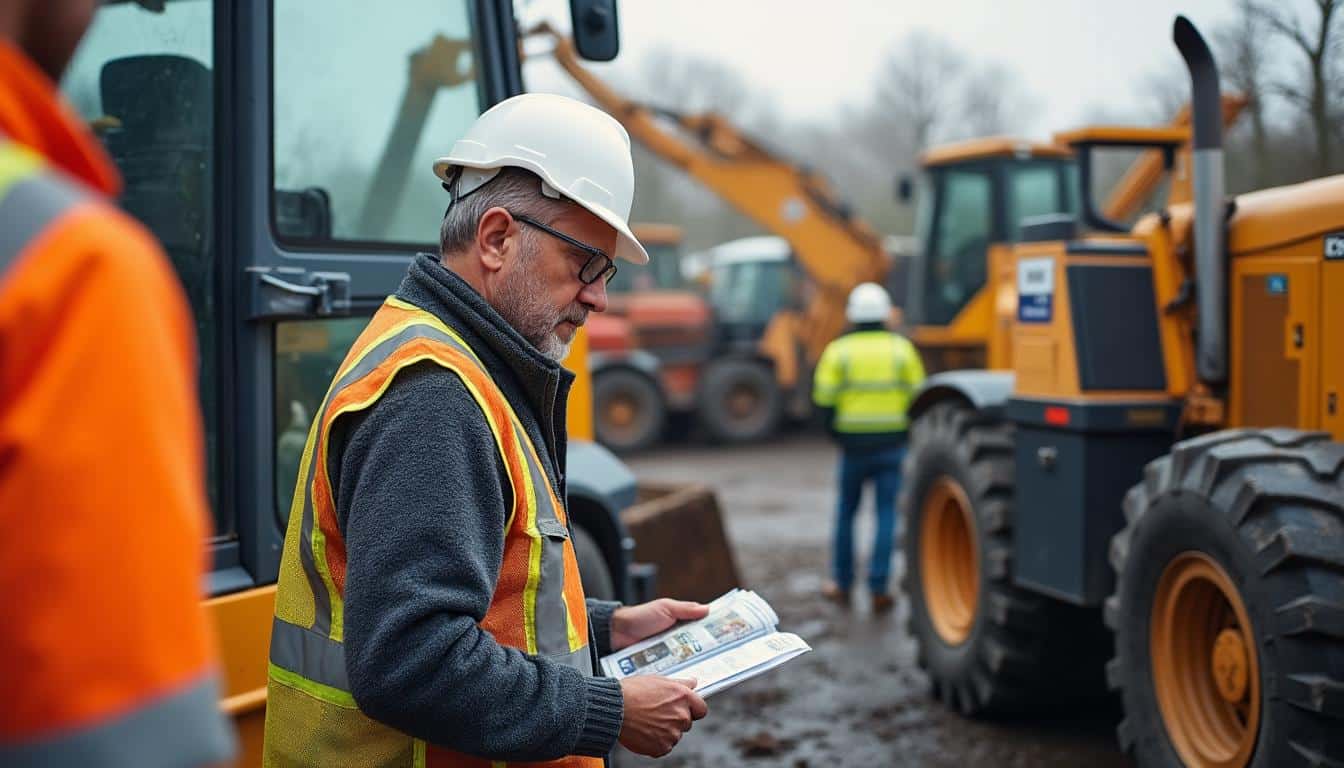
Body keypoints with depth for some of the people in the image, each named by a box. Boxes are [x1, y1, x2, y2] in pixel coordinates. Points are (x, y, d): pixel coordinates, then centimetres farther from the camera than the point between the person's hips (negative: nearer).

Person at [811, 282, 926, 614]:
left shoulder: (838, 351, -3)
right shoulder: (902, 348, 0)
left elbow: (824, 400, -5)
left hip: (853, 445, 0)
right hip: (893, 444, 0)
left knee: (846, 512, 14)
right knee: (886, 515, 4)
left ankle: (842, 584, 22)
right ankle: (878, 589, 2)